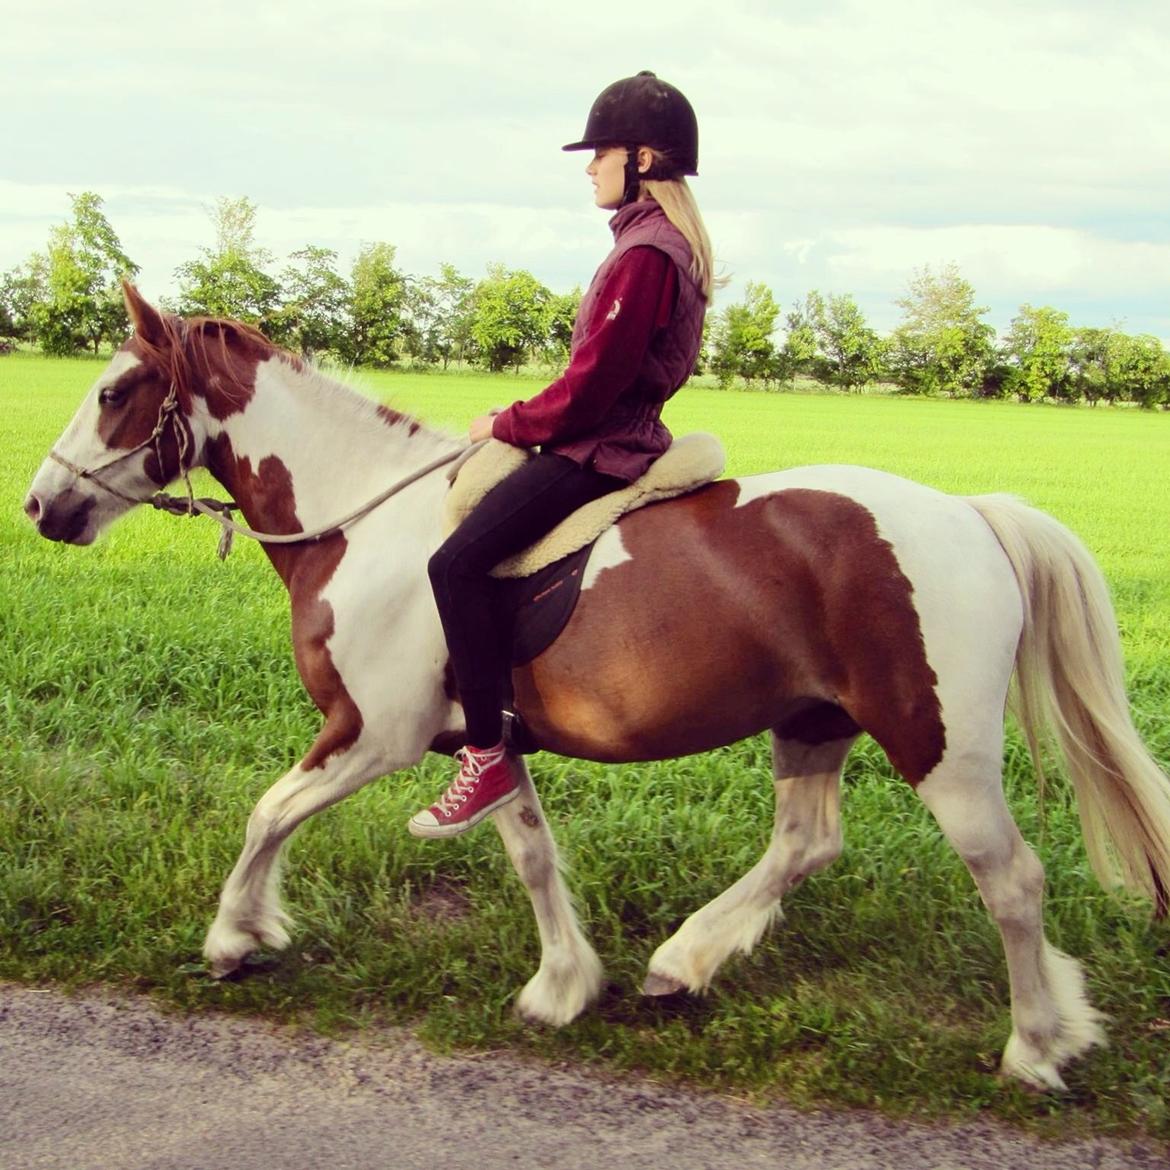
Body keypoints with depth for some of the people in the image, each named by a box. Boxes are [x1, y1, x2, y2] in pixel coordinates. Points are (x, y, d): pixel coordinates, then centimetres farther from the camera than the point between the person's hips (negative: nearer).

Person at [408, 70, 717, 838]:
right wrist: (526, 422, 14)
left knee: (458, 563, -19)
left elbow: (589, 387, -22)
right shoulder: (670, 241, 13)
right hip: (619, 436, 11)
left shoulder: (644, 254, -19)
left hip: (597, 452, -11)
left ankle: (488, 757, -16)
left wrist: (507, 424, -7)